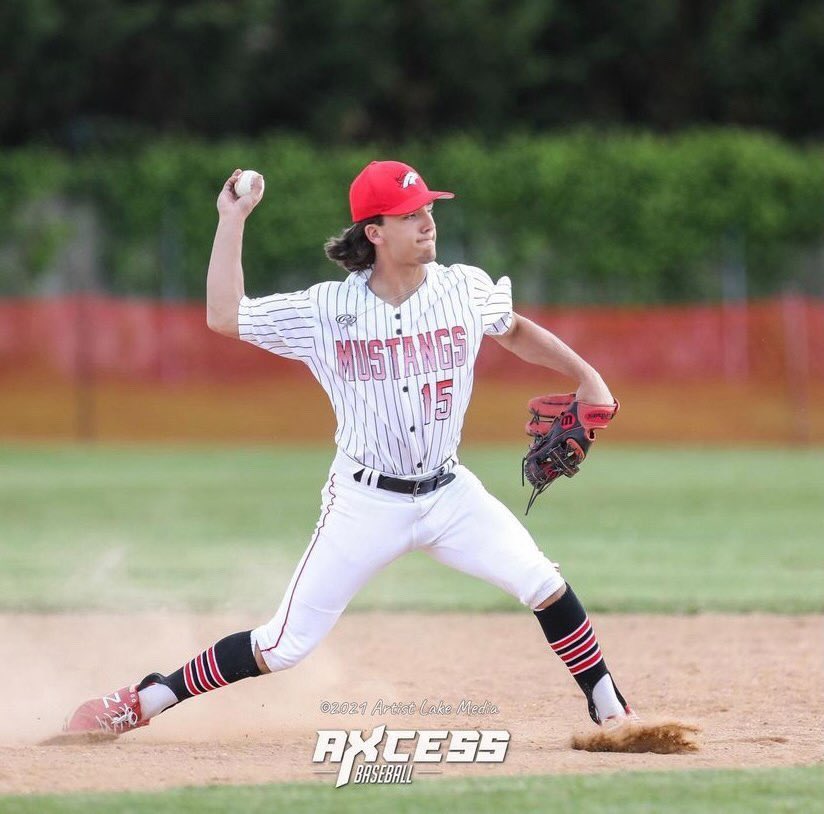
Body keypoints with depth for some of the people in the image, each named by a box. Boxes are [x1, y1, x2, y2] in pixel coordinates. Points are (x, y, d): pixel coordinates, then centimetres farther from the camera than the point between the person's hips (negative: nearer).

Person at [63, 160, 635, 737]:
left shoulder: (465, 289, -4)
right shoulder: (328, 311, -11)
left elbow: (514, 330, 17)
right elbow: (224, 316, -10)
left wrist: (586, 376, 8)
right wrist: (232, 221, -11)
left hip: (448, 492, 2)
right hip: (366, 502, -2)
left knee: (542, 583, -15)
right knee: (286, 645, -2)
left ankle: (611, 712, 2)